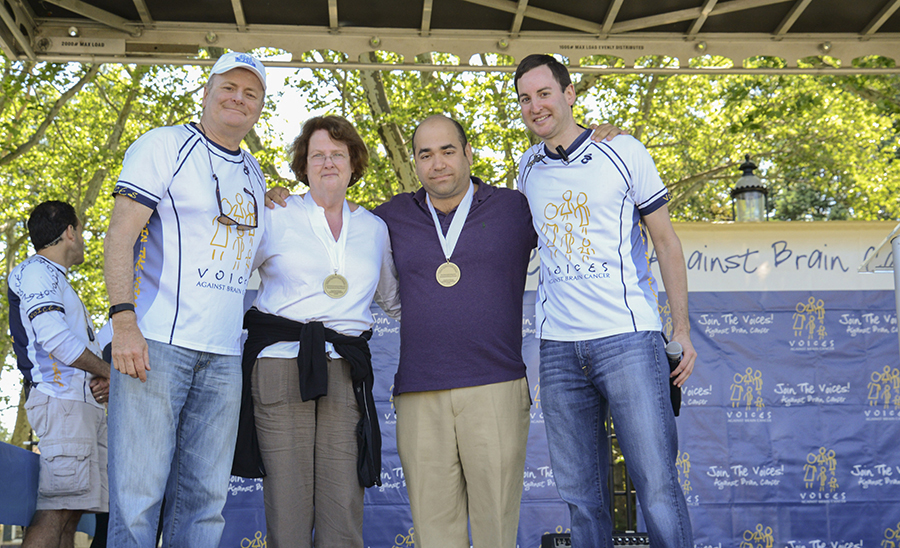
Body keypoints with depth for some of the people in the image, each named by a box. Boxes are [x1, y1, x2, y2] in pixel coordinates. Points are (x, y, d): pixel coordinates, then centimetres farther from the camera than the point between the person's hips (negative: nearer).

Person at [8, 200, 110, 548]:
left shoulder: (58, 281, 30)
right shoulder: (36, 271, 0)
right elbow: (55, 340, -14)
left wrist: (103, 382, 7)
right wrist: (109, 372, -4)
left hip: (86, 402, 9)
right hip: (61, 399, -9)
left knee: (71, 509, 1)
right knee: (55, 509, -18)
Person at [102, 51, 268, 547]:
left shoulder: (254, 176, 21)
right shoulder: (164, 145, 2)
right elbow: (120, 234, -8)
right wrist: (123, 320, -18)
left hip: (223, 356, 6)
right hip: (154, 340, -6)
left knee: (203, 496, 4)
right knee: (138, 491, -7)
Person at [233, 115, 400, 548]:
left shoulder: (374, 228, 18)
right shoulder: (275, 216, 9)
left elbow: (395, 300, 29)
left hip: (345, 374, 2)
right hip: (280, 364, -2)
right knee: (287, 512, -6)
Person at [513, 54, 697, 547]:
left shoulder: (623, 153, 2)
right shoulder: (527, 167, 13)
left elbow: (665, 241, 5)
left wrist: (682, 329, 1)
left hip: (627, 338, -4)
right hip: (557, 347, 4)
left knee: (657, 487, -6)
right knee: (580, 493, 7)